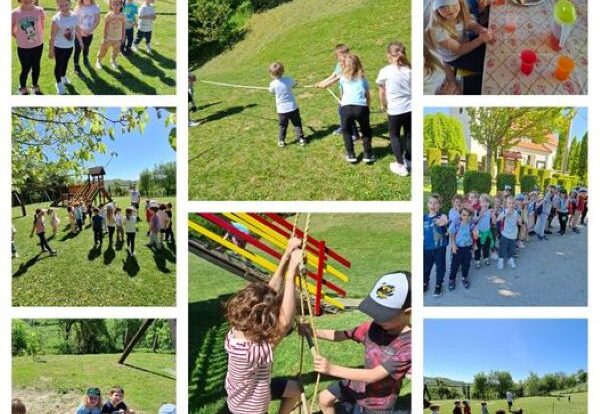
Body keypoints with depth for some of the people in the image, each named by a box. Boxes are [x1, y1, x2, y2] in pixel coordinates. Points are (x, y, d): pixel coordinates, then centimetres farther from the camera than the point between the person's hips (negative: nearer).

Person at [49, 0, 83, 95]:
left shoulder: (74, 16, -13)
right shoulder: (56, 19, -26)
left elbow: (77, 30, 3)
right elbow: (53, 36, -21)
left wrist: (80, 42, 14)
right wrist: (51, 50, -17)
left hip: (70, 45, 5)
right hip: (59, 46, -5)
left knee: (65, 63, 26)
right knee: (59, 64, 8)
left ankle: (63, 77, 50)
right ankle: (59, 83, 25)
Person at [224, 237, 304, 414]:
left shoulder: (239, 331, -21)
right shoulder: (254, 351, -42)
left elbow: (270, 292, -18)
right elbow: (286, 322, -54)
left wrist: (287, 256, -26)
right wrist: (291, 272, -52)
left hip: (248, 395, 8)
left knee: (294, 389, 22)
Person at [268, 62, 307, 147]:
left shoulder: (273, 84, -14)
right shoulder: (288, 80, -8)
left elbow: (271, 91, 8)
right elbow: (294, 83, 14)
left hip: (282, 109, -1)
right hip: (293, 107, 1)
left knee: (282, 126, 13)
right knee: (297, 123, 13)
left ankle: (281, 141, 16)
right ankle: (300, 138, 14)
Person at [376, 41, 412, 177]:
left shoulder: (385, 71, -8)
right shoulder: (409, 70, 1)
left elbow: (382, 92, 2)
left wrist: (384, 105, 19)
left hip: (395, 110, -3)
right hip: (410, 108, 3)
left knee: (394, 135, 14)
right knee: (408, 134, 21)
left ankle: (400, 165, 9)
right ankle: (408, 160, 35)